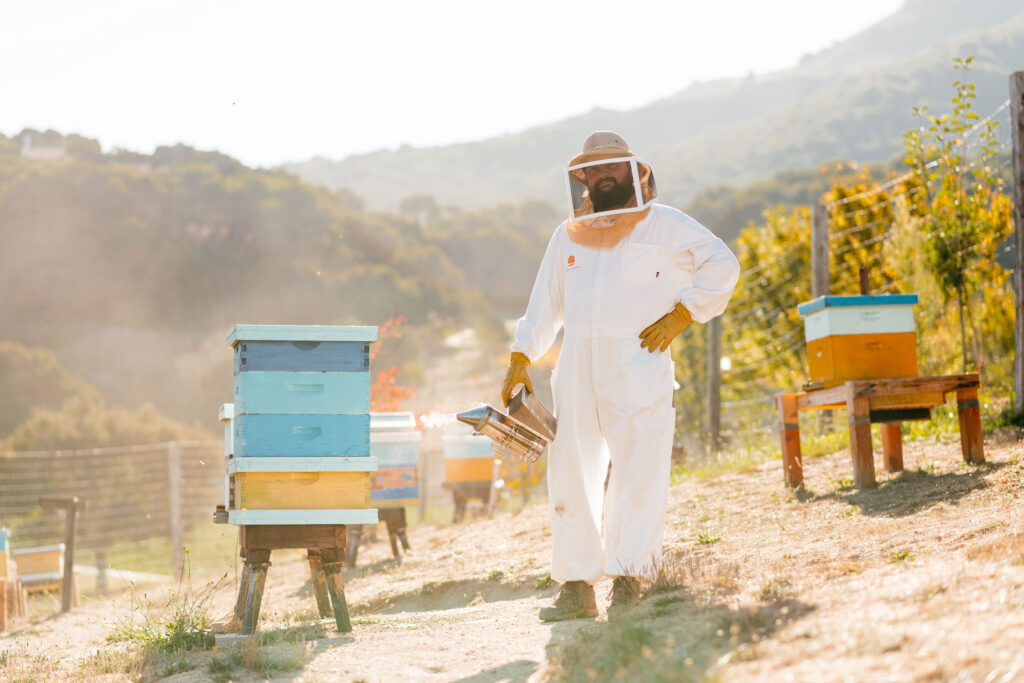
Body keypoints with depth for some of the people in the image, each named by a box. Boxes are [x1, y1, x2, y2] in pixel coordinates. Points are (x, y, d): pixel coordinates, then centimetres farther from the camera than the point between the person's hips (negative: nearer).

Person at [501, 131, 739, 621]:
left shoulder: (663, 225, 8)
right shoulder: (568, 236, 21)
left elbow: (722, 265, 5)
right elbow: (544, 304, 22)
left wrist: (681, 315, -3)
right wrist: (520, 359, 12)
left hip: (637, 366, -4)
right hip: (576, 369, 5)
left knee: (637, 474, -10)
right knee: (569, 475, 0)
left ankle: (628, 581, -7)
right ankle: (576, 586, 5)